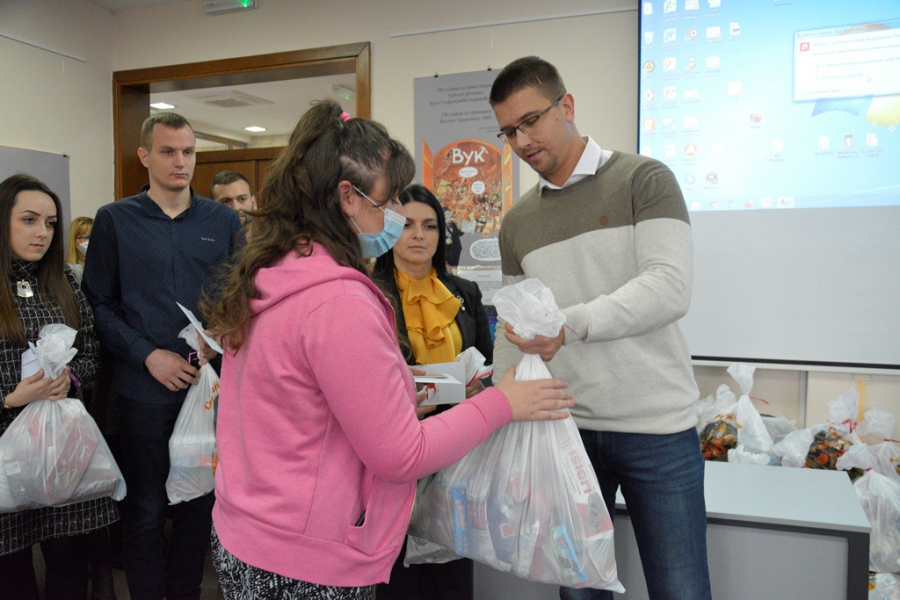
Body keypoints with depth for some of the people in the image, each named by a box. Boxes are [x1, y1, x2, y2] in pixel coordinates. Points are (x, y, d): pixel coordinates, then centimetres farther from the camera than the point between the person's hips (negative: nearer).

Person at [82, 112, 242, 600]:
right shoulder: (114, 220, 1)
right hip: (144, 389, -2)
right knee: (145, 509, 9)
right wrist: (148, 355, -12)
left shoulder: (224, 221, 6)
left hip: (212, 384, 2)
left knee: (200, 503, 13)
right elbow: (99, 304, -2)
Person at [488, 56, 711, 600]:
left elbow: (671, 288, -15)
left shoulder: (643, 179, -2)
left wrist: (572, 323, -27)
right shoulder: (517, 223, 11)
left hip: (657, 426, -3)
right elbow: (514, 332, 12)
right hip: (563, 428, 4)